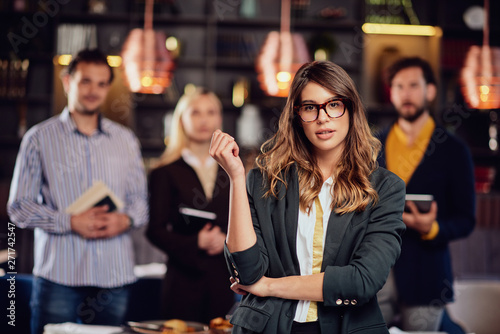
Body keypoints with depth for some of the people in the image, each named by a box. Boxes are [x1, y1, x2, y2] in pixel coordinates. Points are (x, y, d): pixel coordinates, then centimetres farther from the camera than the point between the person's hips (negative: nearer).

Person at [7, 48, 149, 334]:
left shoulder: (126, 140, 14)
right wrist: (70, 222, -13)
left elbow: (141, 200, 16)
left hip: (115, 278, 3)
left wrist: (125, 219, -7)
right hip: (58, 278, -3)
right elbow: (19, 207, 1)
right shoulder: (40, 138, 4)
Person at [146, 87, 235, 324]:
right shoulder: (166, 173, 4)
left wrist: (226, 239, -8)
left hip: (223, 280, 3)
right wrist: (196, 242, -15)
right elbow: (156, 231, -1)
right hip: (184, 280, -2)